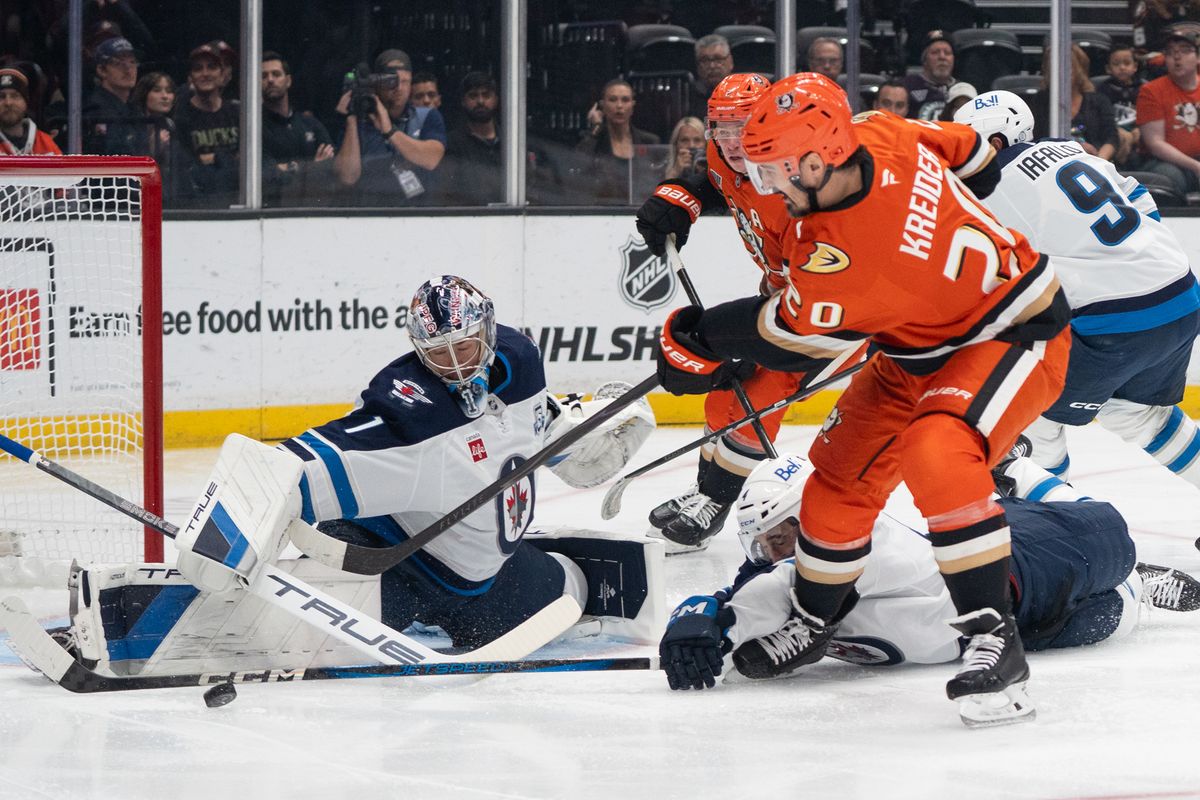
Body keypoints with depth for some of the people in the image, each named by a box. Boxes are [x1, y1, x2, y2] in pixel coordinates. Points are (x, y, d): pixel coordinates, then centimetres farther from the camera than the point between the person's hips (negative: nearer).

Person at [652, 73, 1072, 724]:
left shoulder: (843, 255, -35)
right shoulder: (881, 137, -15)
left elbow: (787, 343, -18)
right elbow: (968, 153, 5)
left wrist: (696, 337, -2)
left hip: (1010, 338, -10)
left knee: (937, 456, -35)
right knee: (841, 475, 11)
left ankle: (994, 639, -31)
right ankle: (811, 621, 33)